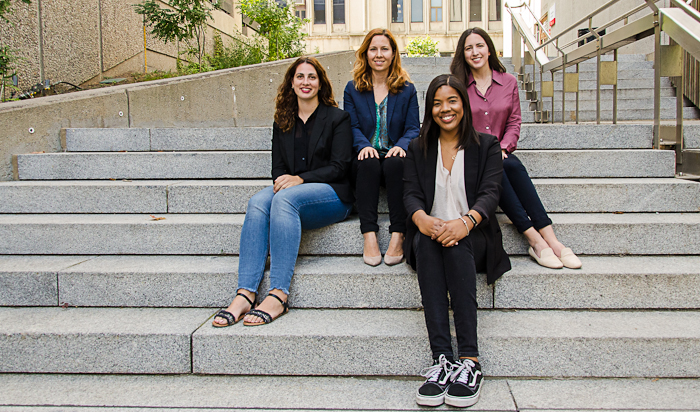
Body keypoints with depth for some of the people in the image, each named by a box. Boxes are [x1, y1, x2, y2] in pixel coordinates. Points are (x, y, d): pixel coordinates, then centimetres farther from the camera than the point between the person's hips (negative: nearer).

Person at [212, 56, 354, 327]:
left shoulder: (337, 118, 6)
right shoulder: (283, 122, 20)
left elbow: (339, 167, -4)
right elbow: (278, 166, 16)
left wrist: (300, 179, -16)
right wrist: (282, 180, -8)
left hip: (332, 194, -4)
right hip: (289, 191, 4)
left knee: (285, 199, -36)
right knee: (257, 203, -30)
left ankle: (278, 295, -41)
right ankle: (244, 294, -39)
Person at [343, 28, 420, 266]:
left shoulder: (407, 90, 13)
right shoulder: (353, 89, 14)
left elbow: (413, 128, 4)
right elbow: (353, 126, 3)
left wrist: (402, 145, -19)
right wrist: (364, 145, -19)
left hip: (394, 155, 0)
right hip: (366, 157, 0)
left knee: (395, 163, -35)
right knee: (369, 163, -35)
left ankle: (398, 235, -36)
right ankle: (369, 235, -38)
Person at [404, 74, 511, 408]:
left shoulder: (487, 145, 11)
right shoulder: (418, 149, 17)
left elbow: (490, 192, -5)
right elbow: (410, 193, 3)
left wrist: (466, 221, -28)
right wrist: (421, 218, -23)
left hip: (473, 237, -1)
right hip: (430, 233, 1)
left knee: (456, 243, -36)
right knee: (425, 242, -35)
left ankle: (469, 360, -40)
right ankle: (442, 359, -42)